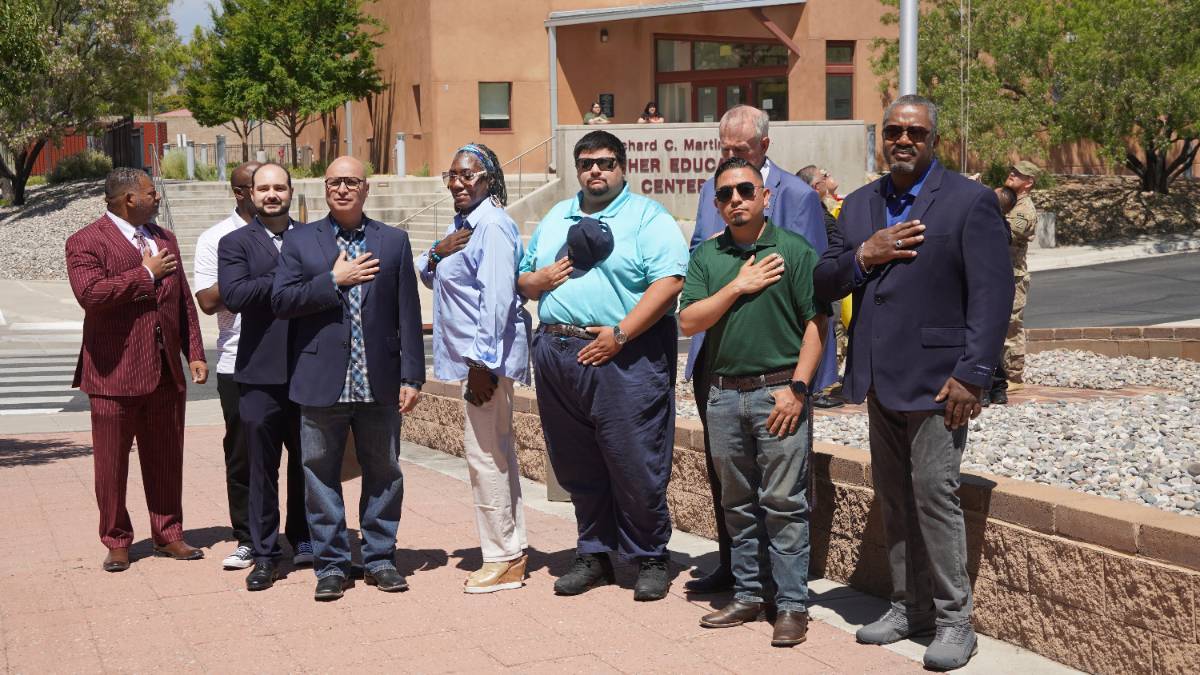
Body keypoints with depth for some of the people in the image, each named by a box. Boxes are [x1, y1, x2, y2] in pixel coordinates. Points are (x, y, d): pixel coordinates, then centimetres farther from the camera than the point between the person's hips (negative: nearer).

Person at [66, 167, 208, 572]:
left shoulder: (164, 239, 16)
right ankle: (116, 542, 16)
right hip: (115, 372, -5)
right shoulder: (86, 242, -6)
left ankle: (168, 535, 23)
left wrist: (194, 353, 9)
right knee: (112, 464, 4)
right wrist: (145, 274, -14)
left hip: (166, 371, 6)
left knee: (166, 460, 11)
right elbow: (89, 293, -22)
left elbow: (184, 300, 16)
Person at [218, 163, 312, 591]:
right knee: (263, 467, 3)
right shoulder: (235, 243, 3)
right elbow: (234, 295, -13)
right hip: (261, 374, -2)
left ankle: (304, 543, 27)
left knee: (307, 461, 12)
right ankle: (264, 555, 11)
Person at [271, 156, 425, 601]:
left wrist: (411, 375, -1)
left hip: (379, 381, 1)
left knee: (383, 473, 8)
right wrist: (334, 280, -12)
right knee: (321, 476, 4)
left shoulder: (393, 241, 8)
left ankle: (380, 558, 20)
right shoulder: (300, 241, 6)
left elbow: (408, 314, 5)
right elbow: (281, 301, -5)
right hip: (321, 381, -1)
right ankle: (330, 564, 14)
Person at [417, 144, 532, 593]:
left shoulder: (492, 225, -16)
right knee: (497, 451, 15)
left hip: (488, 355, -11)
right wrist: (437, 252, -4)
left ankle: (502, 560, 1)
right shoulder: (462, 223, 16)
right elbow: (428, 278, 19)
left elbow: (497, 298, -23)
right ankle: (511, 551, 24)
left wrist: (482, 363, -25)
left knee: (483, 451, -7)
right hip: (477, 356, 11)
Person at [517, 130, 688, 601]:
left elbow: (669, 281, -13)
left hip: (624, 357, -6)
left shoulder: (648, 218, -1)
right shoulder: (554, 220, 20)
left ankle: (650, 560, 11)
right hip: (557, 354, 6)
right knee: (577, 467, 12)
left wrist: (620, 334, -18)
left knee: (636, 466, -3)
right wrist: (538, 280, 0)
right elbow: (522, 279, 25)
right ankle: (594, 555, 25)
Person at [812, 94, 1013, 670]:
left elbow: (992, 294, -11)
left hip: (935, 379, -6)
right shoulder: (860, 205, 13)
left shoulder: (970, 201, -6)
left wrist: (971, 375, -18)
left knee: (933, 493, -7)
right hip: (880, 380, 6)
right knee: (893, 497, 12)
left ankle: (953, 620, 4)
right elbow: (824, 283, 10)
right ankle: (909, 607, 24)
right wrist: (862, 256, -10)